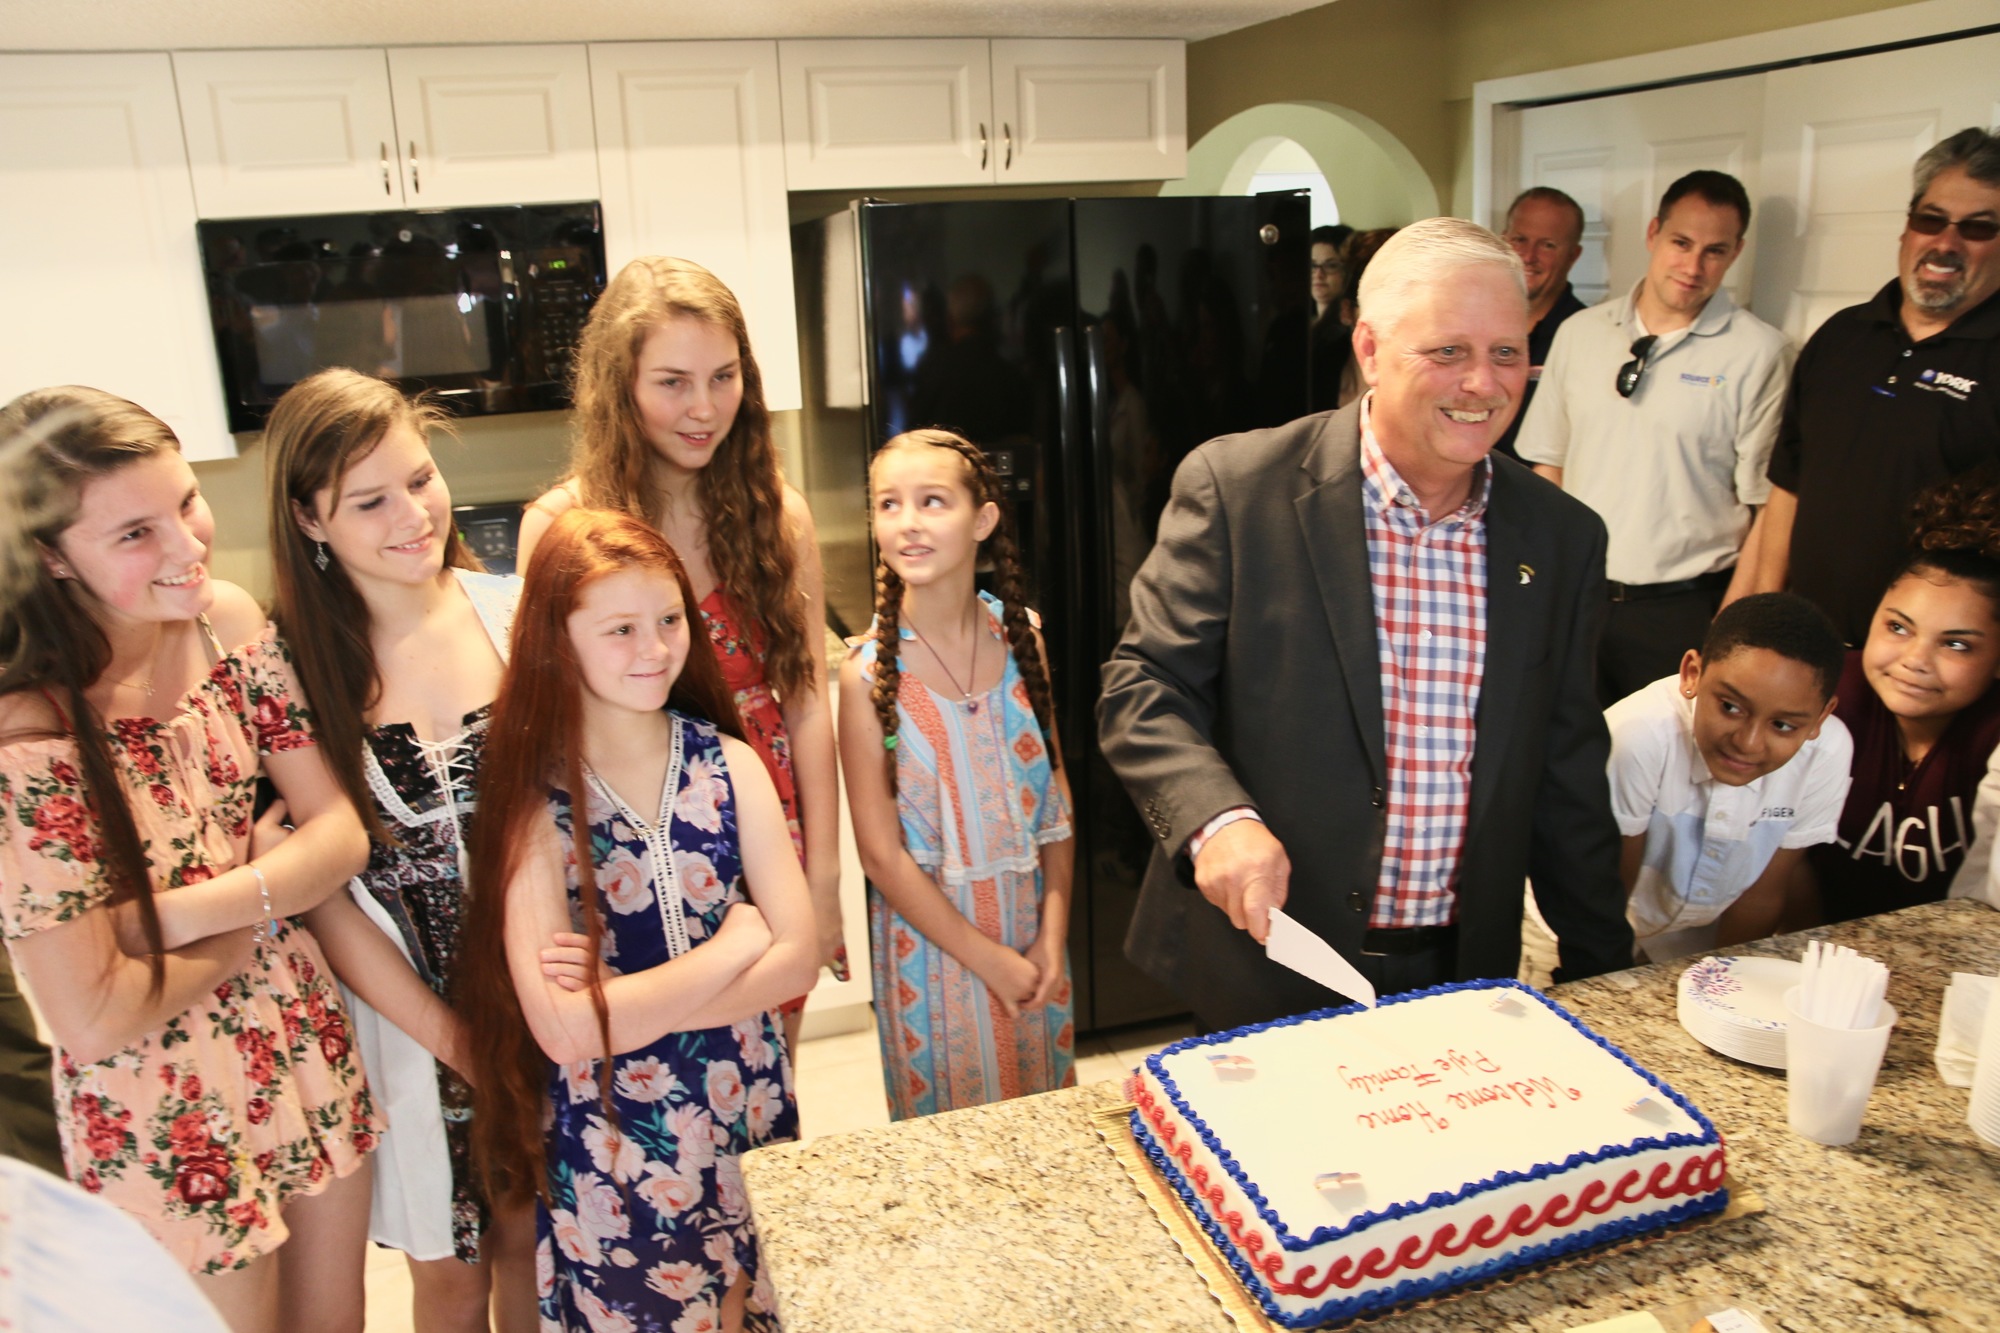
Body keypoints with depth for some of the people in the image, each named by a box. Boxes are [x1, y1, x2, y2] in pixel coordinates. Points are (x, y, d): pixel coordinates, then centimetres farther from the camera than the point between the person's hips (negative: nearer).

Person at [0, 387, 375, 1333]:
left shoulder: (228, 621, -8)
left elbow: (343, 835, -7)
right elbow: (96, 1019, -23)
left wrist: (181, 912, -20)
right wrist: (263, 902, -11)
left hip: (310, 1048, 5)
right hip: (166, 1117, -5)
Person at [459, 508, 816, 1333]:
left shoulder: (729, 765, -6)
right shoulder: (537, 803, -15)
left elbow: (796, 958, -10)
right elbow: (564, 1028, -22)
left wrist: (627, 1001, -19)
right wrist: (734, 943, -16)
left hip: (748, 1110, 3)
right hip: (612, 1146, -2)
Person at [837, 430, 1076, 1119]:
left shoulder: (1022, 637, -5)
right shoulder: (869, 672, -16)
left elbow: (1054, 797, 0)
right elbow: (882, 854, -14)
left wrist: (1053, 934, -7)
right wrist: (991, 960, -11)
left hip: (1034, 924, 3)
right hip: (933, 935, -3)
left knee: (1045, 1107, 21)